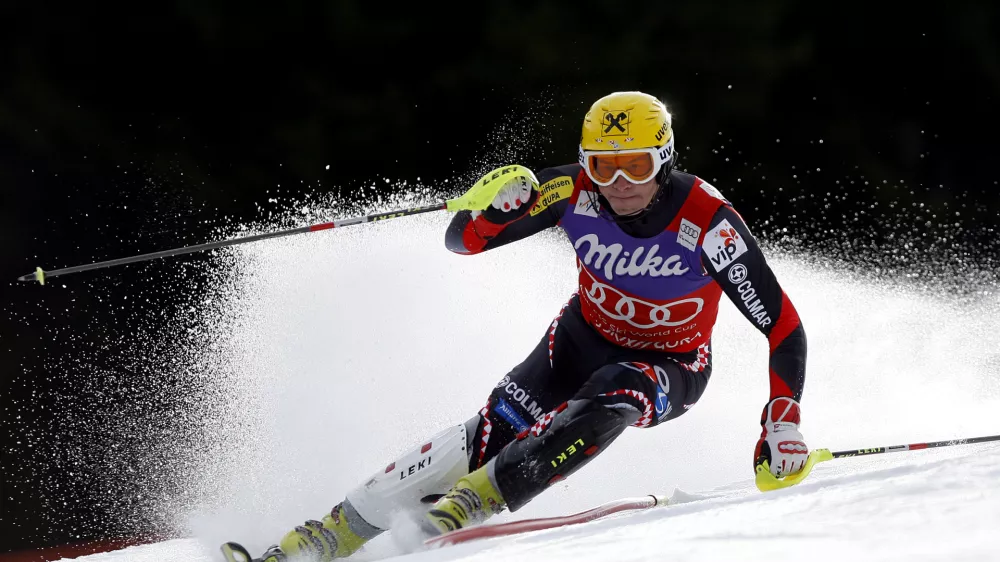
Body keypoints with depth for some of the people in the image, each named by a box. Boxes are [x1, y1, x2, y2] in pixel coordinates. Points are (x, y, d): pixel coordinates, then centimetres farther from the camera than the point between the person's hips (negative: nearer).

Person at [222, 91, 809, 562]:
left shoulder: (708, 222, -29)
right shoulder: (574, 191, -20)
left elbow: (784, 326, -24)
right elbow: (463, 240, -13)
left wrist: (783, 423, -34)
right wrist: (496, 207, -35)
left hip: (670, 369, -3)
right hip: (585, 337, 3)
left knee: (613, 394, -37)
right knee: (500, 427, -19)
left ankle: (475, 502, -34)